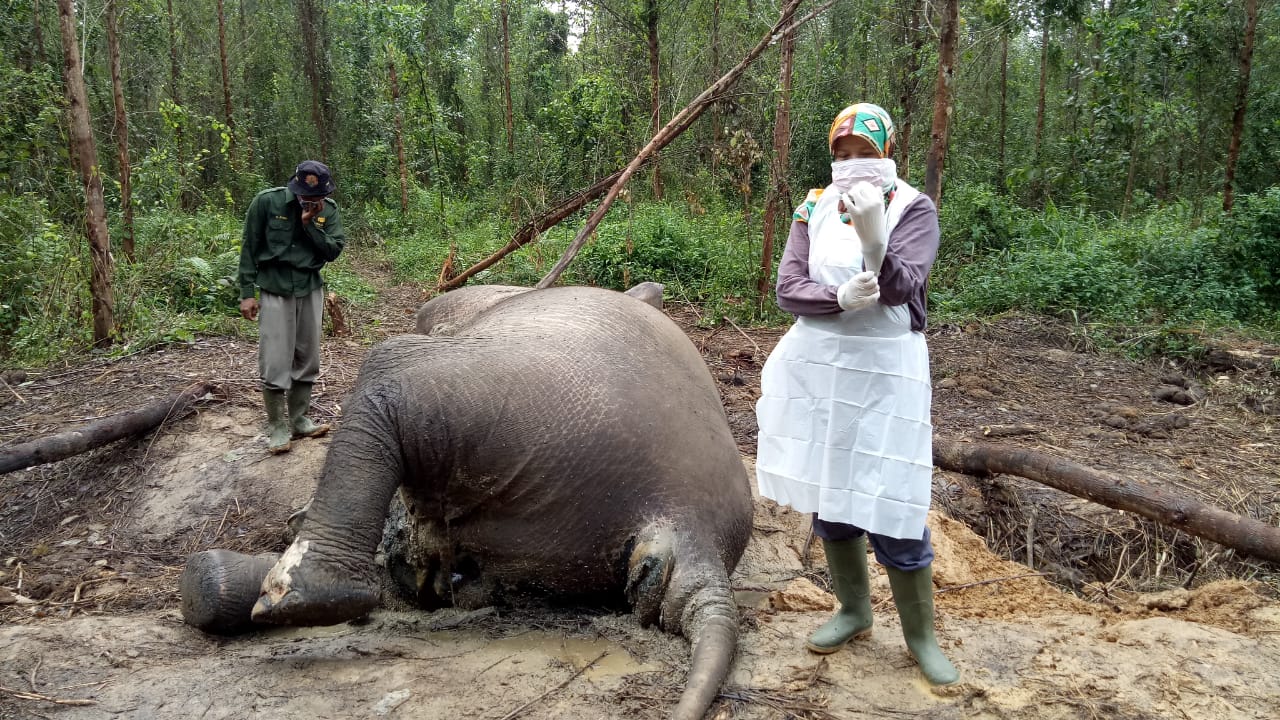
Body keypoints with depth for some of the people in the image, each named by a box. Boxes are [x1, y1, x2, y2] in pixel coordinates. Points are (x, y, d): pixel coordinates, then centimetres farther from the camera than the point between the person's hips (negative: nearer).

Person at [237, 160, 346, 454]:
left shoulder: (328, 210, 0)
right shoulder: (267, 201, -8)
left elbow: (334, 250, -6)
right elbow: (249, 248, -4)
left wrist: (310, 223, -17)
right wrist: (247, 292, -6)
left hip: (311, 290, 4)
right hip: (275, 289, -3)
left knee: (307, 360, 8)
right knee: (275, 362, -6)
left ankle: (299, 421, 20)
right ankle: (277, 427, 5)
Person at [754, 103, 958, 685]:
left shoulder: (914, 209, -6)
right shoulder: (814, 209, 4)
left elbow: (901, 289, -21)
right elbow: (788, 290, -5)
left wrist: (872, 238, -40)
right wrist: (840, 297, -25)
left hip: (883, 371, -4)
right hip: (816, 366, 4)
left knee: (890, 508, -4)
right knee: (827, 498, 14)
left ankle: (921, 636, 16)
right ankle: (853, 611, 34)